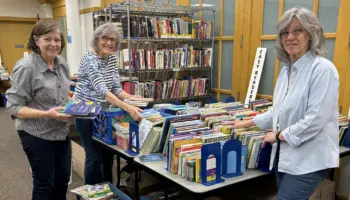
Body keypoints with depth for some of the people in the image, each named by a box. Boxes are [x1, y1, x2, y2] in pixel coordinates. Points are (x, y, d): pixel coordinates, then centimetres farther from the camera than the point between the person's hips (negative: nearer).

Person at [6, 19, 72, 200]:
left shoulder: (62, 63, 2)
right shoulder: (25, 67, -20)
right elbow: (14, 107, -19)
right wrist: (47, 114, -29)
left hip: (61, 132, 7)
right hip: (37, 135, -6)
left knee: (63, 180, 18)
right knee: (44, 184, 10)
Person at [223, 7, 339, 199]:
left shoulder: (323, 69, -17)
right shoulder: (287, 69, 9)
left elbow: (315, 120, -22)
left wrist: (279, 135, -11)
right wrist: (248, 123, 18)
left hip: (309, 160, -8)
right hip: (285, 155, 8)